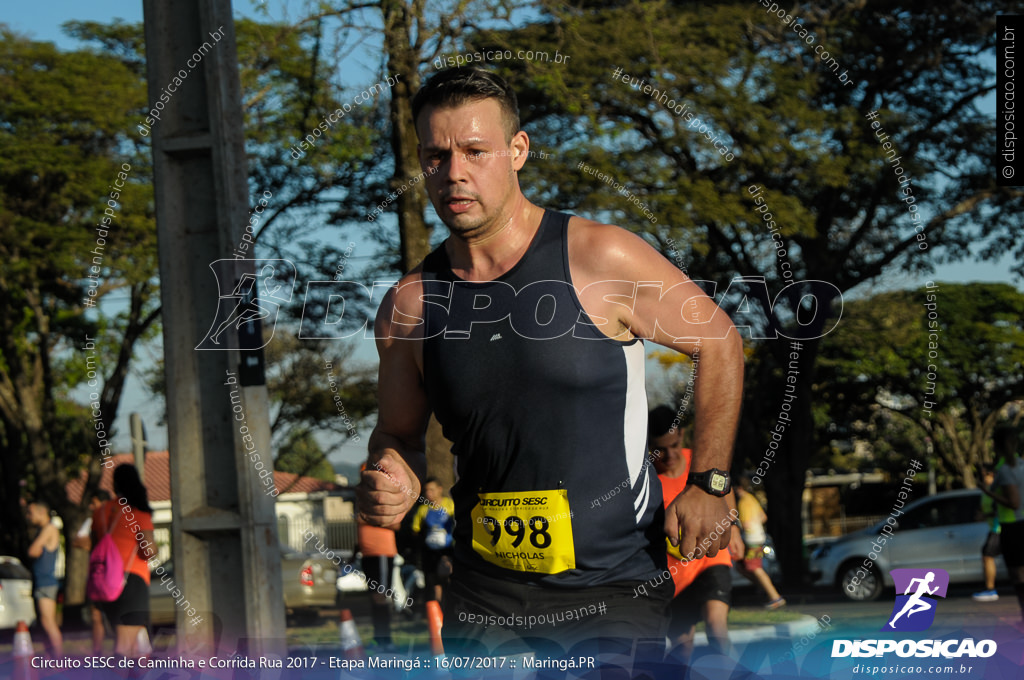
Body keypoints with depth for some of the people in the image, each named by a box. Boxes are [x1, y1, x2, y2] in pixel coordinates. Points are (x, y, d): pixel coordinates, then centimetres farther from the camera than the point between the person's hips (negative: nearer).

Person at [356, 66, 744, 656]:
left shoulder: (603, 260, -8)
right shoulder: (409, 306, 1)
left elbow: (720, 343, 3)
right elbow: (399, 434, 16)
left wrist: (708, 484, -1)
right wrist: (396, 484, -6)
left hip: (613, 587, -3)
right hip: (486, 592, 3)